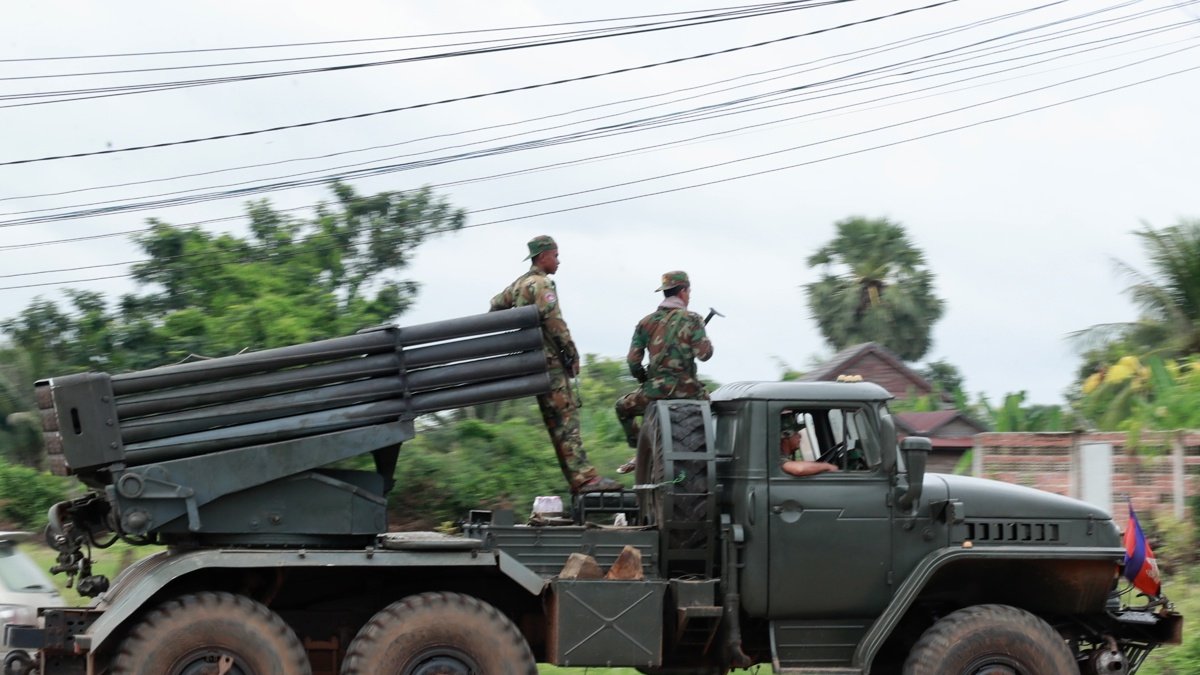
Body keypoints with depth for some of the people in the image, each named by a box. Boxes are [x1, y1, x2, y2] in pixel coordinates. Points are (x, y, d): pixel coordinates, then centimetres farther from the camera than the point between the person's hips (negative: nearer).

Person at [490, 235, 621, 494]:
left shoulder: (518, 284, 19)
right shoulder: (541, 283, -10)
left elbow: (495, 306, 29)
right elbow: (553, 321, -18)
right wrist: (572, 352, -13)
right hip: (548, 359, -10)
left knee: (555, 421, 8)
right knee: (566, 417, -15)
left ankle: (577, 478, 7)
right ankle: (584, 478, -23)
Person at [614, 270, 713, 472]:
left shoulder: (647, 322, 5)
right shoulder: (692, 320, -1)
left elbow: (633, 361, 1)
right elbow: (704, 354, -10)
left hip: (656, 388, 0)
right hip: (687, 389, 0)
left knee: (623, 407, 24)